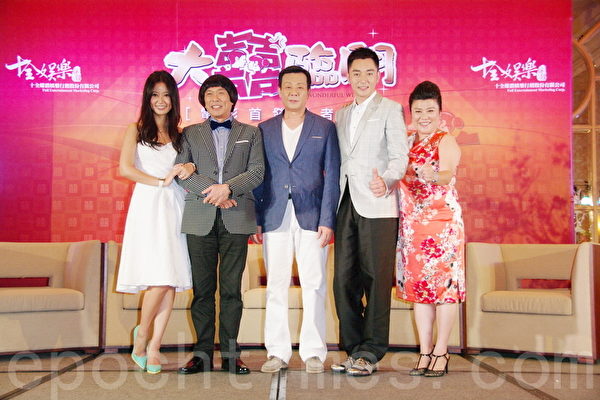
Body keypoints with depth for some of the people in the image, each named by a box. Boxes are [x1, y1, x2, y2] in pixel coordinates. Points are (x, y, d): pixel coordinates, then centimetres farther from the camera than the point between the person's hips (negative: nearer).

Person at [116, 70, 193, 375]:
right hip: (148, 205, -3)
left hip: (174, 207, 4)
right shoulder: (137, 130, 10)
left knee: (171, 279, -4)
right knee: (159, 277, -14)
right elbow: (125, 169, -2)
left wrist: (189, 168, -5)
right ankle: (142, 332, 11)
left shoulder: (179, 134, 19)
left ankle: (154, 346, 4)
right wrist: (160, 181, -3)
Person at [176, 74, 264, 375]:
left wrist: (228, 187, -13)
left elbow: (258, 171, 2)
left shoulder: (250, 133, 15)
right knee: (202, 289, 2)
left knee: (232, 289, 0)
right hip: (200, 219, 1)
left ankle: (230, 354, 6)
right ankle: (203, 353, 9)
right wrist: (211, 192, -11)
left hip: (236, 218, 0)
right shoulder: (190, 133, 15)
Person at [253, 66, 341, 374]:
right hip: (274, 218, 2)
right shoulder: (265, 129, 12)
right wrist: (256, 220, 1)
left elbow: (332, 177, 2)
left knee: (314, 286, 0)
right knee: (275, 286, 4)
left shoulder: (325, 128, 7)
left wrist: (327, 220, -6)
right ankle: (277, 352, 14)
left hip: (312, 218, -1)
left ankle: (313, 352, 10)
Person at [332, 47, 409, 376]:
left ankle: (370, 353, 6)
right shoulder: (341, 115, 22)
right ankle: (353, 348, 15)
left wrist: (386, 181, -25)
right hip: (346, 204, 5)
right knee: (343, 279, 4)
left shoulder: (390, 109, 4)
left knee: (376, 279, -3)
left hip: (377, 206, -5)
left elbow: (399, 156, -5)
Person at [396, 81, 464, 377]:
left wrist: (434, 176, -41)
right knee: (418, 283, 6)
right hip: (412, 223, 6)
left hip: (442, 219, -5)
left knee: (443, 281, -3)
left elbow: (447, 175, -20)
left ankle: (441, 351, 5)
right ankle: (425, 352, 13)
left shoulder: (446, 142, -3)